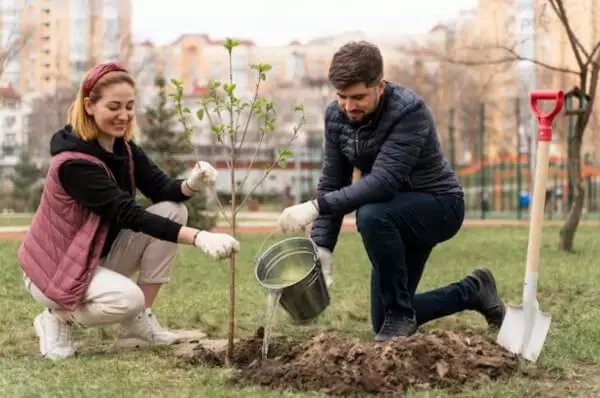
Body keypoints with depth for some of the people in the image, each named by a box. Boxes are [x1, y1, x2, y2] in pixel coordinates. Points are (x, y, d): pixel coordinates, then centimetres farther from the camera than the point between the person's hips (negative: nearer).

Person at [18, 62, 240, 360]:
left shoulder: (122, 147, -1)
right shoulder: (74, 163, -27)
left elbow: (162, 189, -9)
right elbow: (129, 215, -34)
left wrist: (192, 184, -34)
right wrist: (199, 238, -44)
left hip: (100, 254, 8)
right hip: (56, 267, -8)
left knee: (173, 210, -10)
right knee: (127, 299, -35)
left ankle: (138, 323, -4)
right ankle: (59, 317, -3)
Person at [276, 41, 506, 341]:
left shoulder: (410, 111, -29)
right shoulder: (336, 116, -9)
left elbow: (382, 181, -38)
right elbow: (333, 183, -5)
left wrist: (316, 207, -45)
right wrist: (322, 245, -17)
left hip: (438, 205, -7)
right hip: (395, 211, 7)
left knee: (372, 216, -38)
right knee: (383, 324, 8)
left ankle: (400, 314, -18)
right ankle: (472, 291, 29)